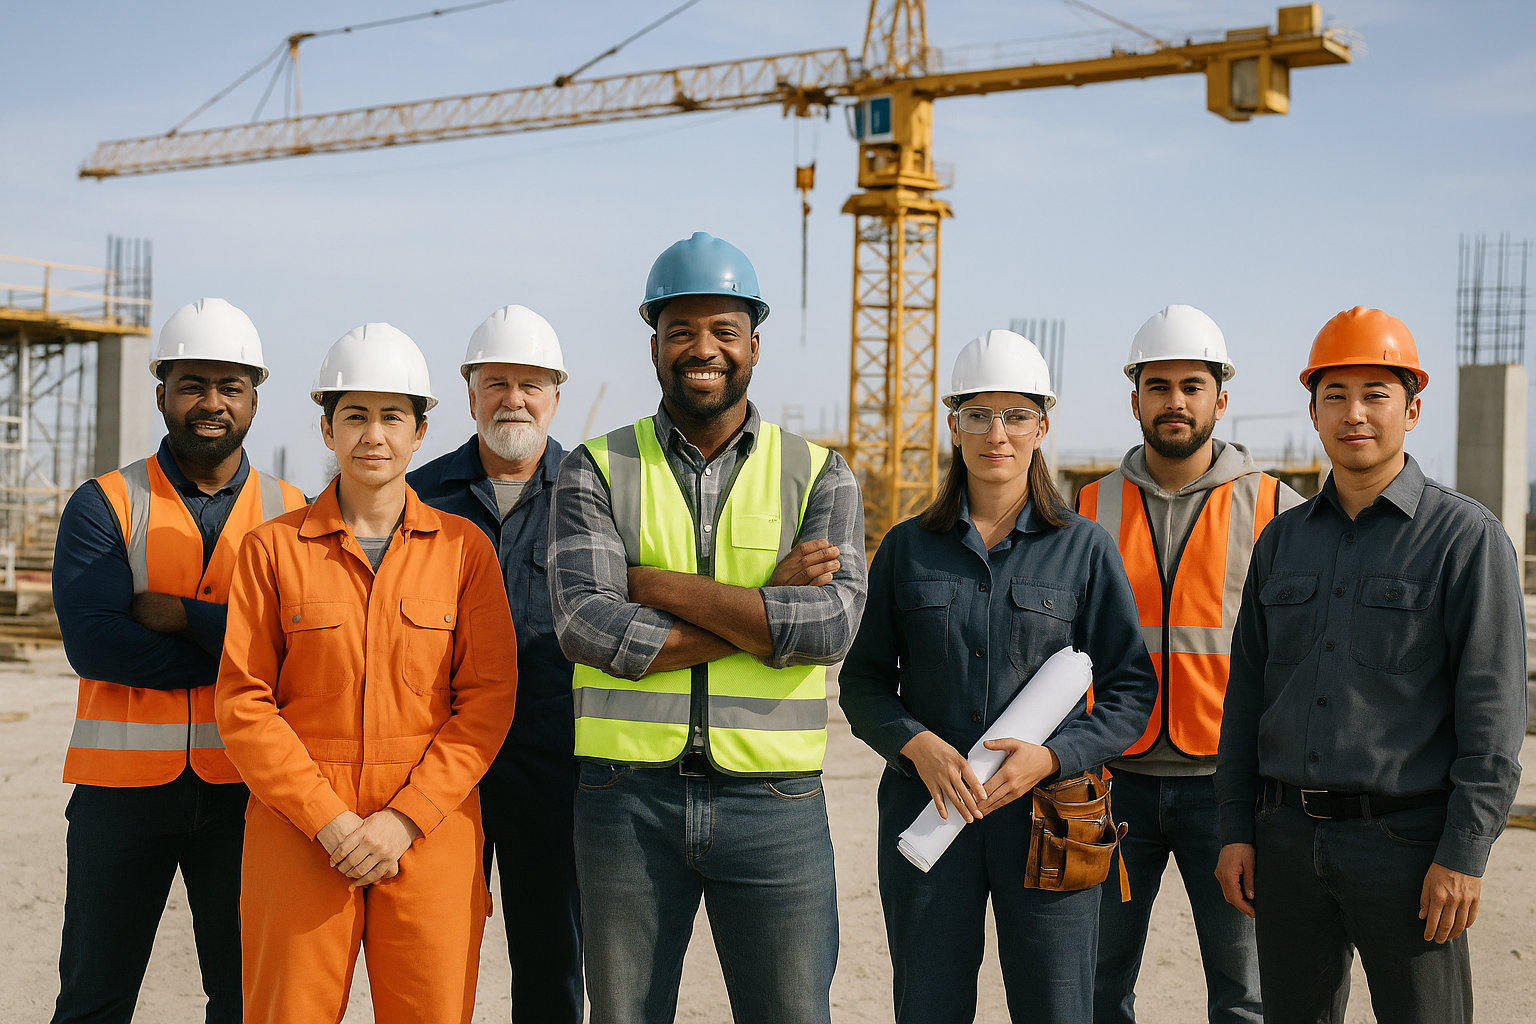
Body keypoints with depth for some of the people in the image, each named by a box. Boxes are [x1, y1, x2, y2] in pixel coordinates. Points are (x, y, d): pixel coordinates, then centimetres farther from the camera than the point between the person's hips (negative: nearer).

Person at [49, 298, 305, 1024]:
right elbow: (92, 644, -14)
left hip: (246, 786, 1)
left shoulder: (292, 515, 5)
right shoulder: (103, 506, 1)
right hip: (123, 781, -1)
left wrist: (178, 614, -15)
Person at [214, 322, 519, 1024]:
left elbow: (489, 698, 0)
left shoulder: (463, 547, 5)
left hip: (431, 829, 0)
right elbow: (243, 703, 0)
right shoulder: (273, 548, 4)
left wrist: (404, 818, -10)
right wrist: (329, 820, -10)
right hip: (299, 830, 0)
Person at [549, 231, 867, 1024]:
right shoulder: (596, 472, 3)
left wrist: (660, 585, -12)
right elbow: (585, 625, -12)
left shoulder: (818, 476, 4)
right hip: (628, 799, 0)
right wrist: (766, 609, -13)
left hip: (774, 801, 0)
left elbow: (831, 625, -11)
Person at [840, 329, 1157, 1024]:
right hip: (928, 810, 1)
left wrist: (1052, 756, -12)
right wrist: (917, 743, -10)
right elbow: (863, 681, 8)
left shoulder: (1085, 549, 3)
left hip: (1048, 811, -1)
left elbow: (1131, 691, 3)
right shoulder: (907, 548, 7)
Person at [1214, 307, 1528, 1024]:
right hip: (1288, 836, 5)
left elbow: (1494, 706, -8)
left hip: (1406, 840, -4)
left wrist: (1465, 852, -13)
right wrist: (1236, 828, 7)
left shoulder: (1466, 536, -3)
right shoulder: (1282, 540, 11)